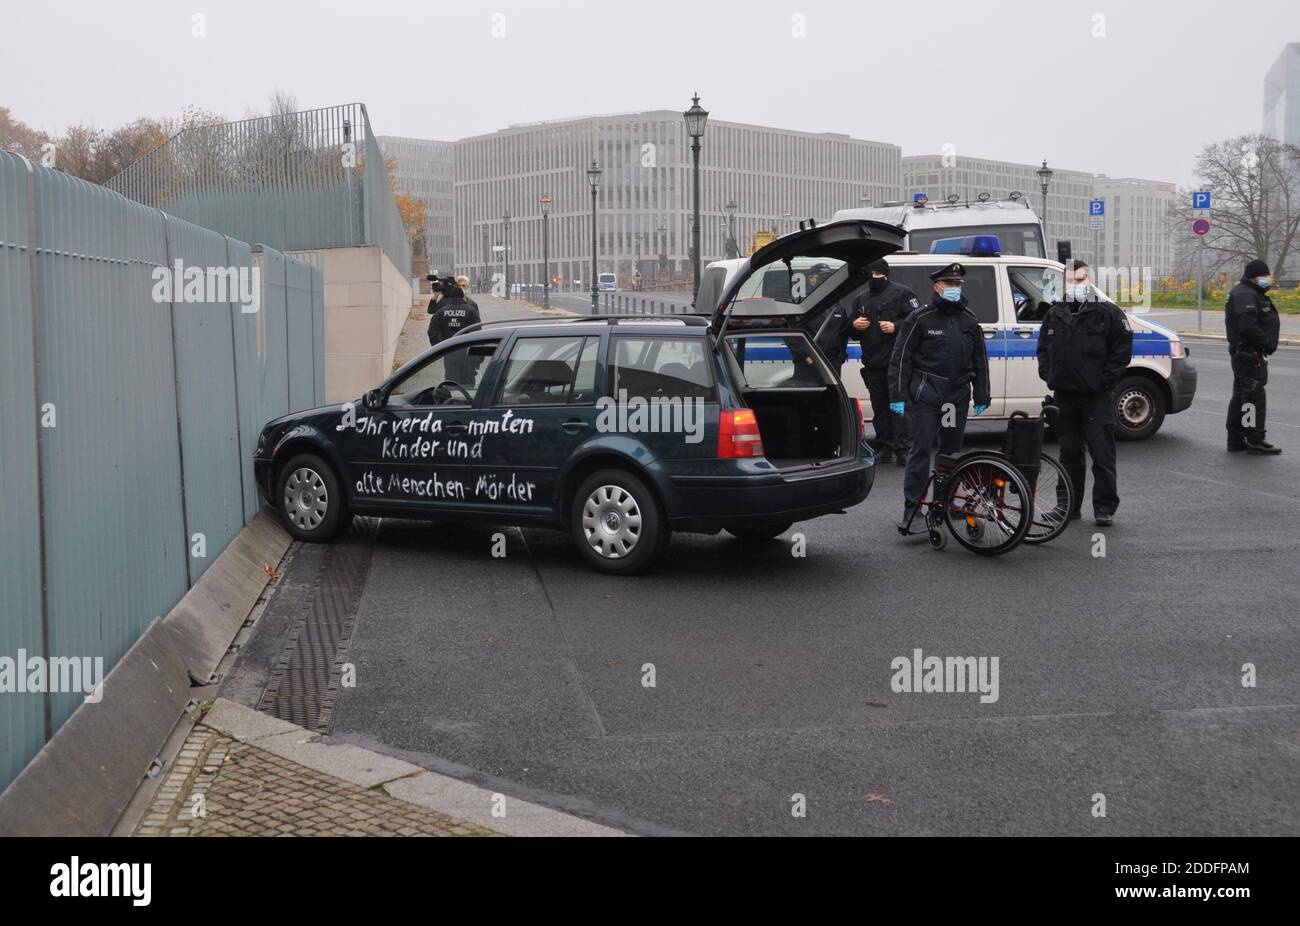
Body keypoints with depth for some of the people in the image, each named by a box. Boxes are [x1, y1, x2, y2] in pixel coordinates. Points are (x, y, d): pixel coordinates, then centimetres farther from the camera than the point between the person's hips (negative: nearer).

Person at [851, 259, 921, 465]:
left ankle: (901, 449, -9)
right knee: (879, 405, 9)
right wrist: (854, 325, 2)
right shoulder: (860, 299, 18)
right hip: (872, 362, 6)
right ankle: (885, 447, 16)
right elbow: (851, 323, 26)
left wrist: (895, 326, -18)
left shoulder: (901, 293, 0)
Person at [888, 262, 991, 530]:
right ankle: (911, 507, -6)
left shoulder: (969, 321, 13)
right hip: (926, 396, -5)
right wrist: (898, 396, -10)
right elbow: (900, 358, -4)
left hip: (958, 397, 5)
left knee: (951, 451, 11)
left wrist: (981, 397, 16)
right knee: (921, 450, -8)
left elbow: (980, 361, 20)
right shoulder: (920, 318, -1)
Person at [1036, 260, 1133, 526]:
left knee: (1102, 454, -4)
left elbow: (1123, 349, -2)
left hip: (1096, 396, -4)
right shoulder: (1054, 314, 12)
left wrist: (1105, 379, -9)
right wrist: (1048, 375, 7)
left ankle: (1105, 508, 1)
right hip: (1064, 395, 5)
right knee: (1069, 454, 11)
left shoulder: (1108, 312, -2)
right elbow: (1043, 349, 22)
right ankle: (1069, 506, 19)